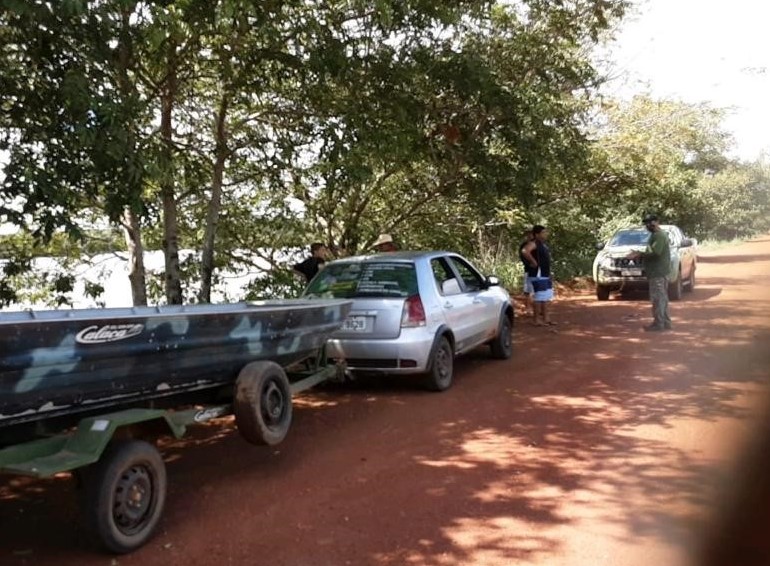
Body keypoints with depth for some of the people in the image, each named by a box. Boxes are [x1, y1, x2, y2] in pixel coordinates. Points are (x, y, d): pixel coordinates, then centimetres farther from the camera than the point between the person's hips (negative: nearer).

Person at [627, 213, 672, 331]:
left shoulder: (659, 235, -16)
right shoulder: (658, 234, 17)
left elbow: (655, 253, -24)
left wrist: (640, 255, -15)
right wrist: (641, 254, 12)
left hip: (658, 272, -10)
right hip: (659, 271, 10)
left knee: (657, 298, -7)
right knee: (662, 297, 13)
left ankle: (658, 323, -4)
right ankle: (665, 322, 18)